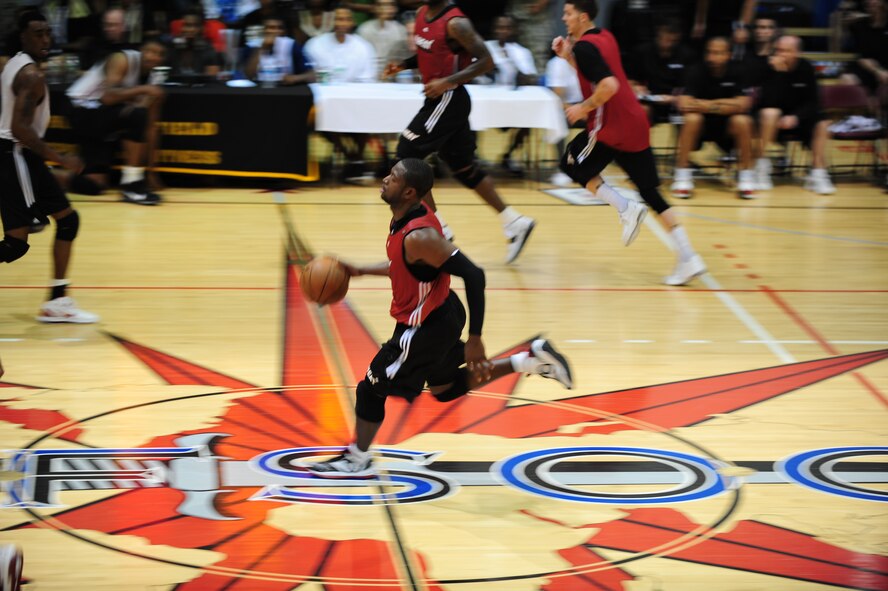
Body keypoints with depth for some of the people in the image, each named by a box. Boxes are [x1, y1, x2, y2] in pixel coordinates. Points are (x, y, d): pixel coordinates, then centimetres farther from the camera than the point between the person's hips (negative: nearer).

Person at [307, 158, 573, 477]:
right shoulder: (410, 218, -3)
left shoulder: (417, 236, -31)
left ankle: (358, 460, 25)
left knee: (371, 389, 5)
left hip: (426, 328, -9)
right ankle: (532, 359, 24)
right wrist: (360, 271, 10)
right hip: (440, 315, 9)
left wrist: (475, 339, -29)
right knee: (445, 388, 27)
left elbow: (473, 275, -32)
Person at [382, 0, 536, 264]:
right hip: (437, 98, 9)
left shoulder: (455, 23, -19)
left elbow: (485, 61, -19)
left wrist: (448, 82, -26)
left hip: (449, 99, -9)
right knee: (463, 167, 13)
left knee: (408, 155, -8)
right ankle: (514, 223, 18)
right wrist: (403, 65, 5)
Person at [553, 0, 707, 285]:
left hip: (612, 128, -8)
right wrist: (568, 56, 18)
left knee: (571, 165, 13)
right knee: (651, 193, 8)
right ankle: (688, 258, -2)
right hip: (636, 125, 8)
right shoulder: (605, 38, 15)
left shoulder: (584, 46, -13)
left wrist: (584, 108, -13)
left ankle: (626, 209, -2)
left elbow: (609, 85, -25)